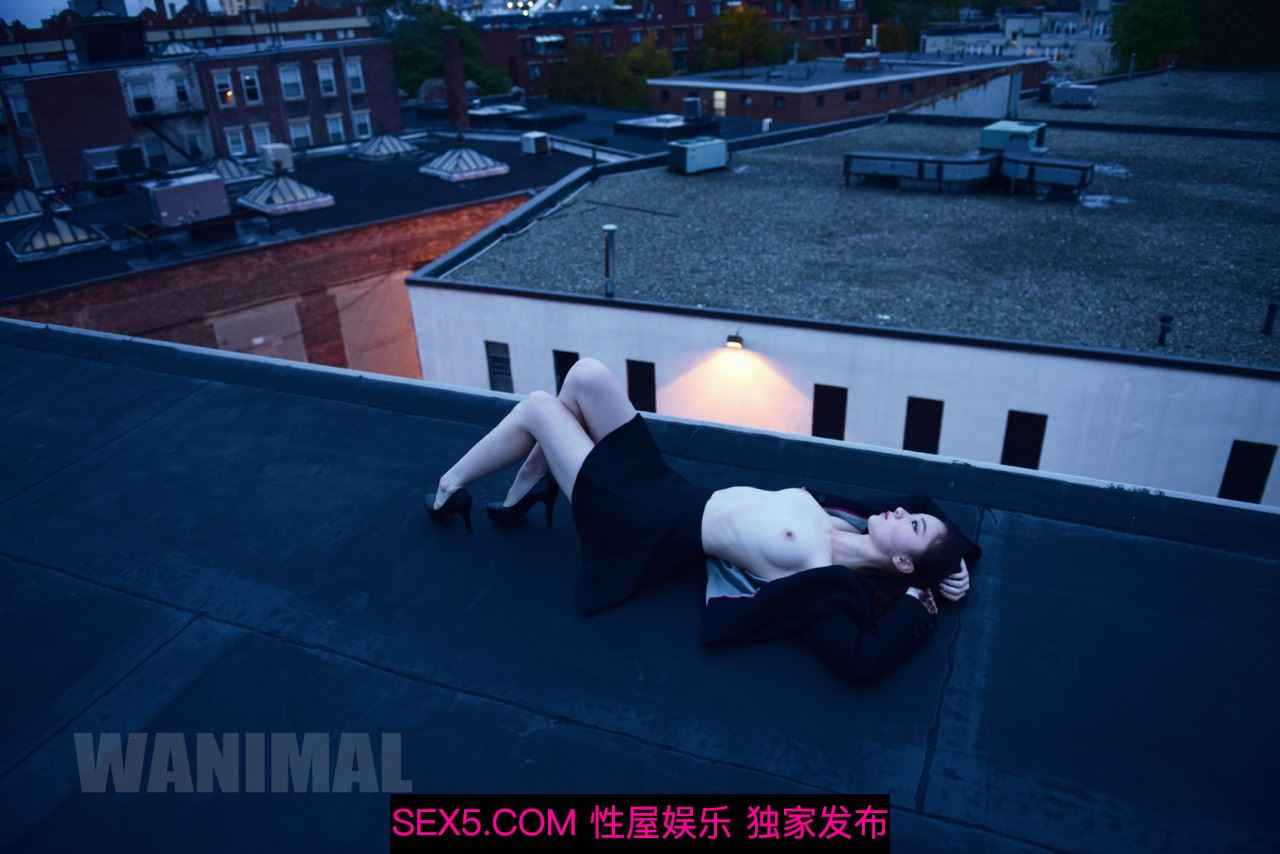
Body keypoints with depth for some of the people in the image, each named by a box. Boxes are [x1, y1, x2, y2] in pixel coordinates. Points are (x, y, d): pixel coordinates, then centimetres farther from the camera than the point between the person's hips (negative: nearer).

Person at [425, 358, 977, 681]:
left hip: (650, 533, -7)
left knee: (537, 407, -5)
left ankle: (447, 489, 22)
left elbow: (860, 659, -38)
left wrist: (920, 605, -25)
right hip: (667, 491, 7)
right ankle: (524, 491, 23)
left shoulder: (826, 578, -23)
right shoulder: (840, 524, -3)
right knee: (586, 376, 1)